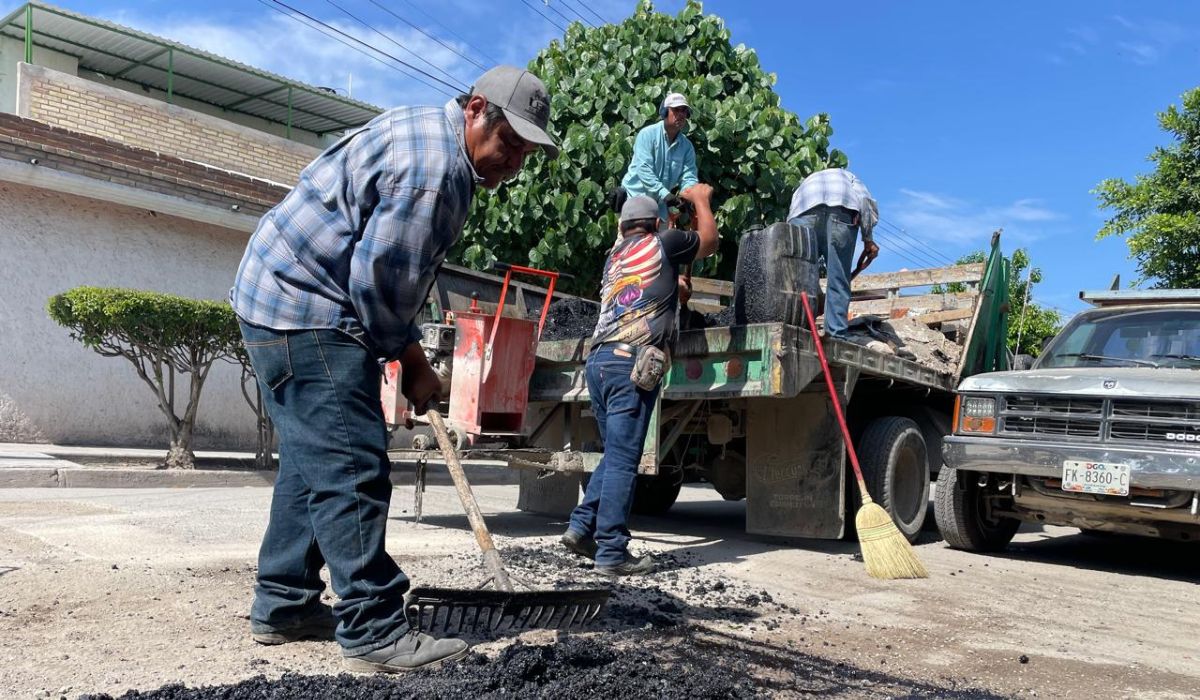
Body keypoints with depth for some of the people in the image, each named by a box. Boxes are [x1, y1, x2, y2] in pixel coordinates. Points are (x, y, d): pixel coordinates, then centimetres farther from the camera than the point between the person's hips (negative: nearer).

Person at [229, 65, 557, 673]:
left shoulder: (428, 133, 15)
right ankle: (374, 633, -8)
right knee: (353, 467, -12)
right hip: (307, 308, -11)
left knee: (313, 459, 15)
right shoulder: (433, 167, -19)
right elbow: (379, 278, -21)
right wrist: (412, 359, -7)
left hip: (280, 296, 11)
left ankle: (282, 606, 24)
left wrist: (405, 350, 18)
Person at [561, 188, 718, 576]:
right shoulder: (662, 242, 9)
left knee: (615, 454, 17)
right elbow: (709, 242, 26)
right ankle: (611, 553, -6)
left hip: (599, 360, 7)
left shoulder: (613, 258, 26)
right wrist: (700, 198, 38)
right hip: (631, 362, -7)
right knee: (623, 460, -7)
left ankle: (582, 527, 12)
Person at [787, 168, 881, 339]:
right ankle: (836, 335, -2)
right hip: (841, 213, -1)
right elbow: (866, 201, 14)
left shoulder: (804, 184, 43)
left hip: (803, 214, 1)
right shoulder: (847, 176, 39)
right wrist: (868, 240, 14)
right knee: (838, 281, 2)